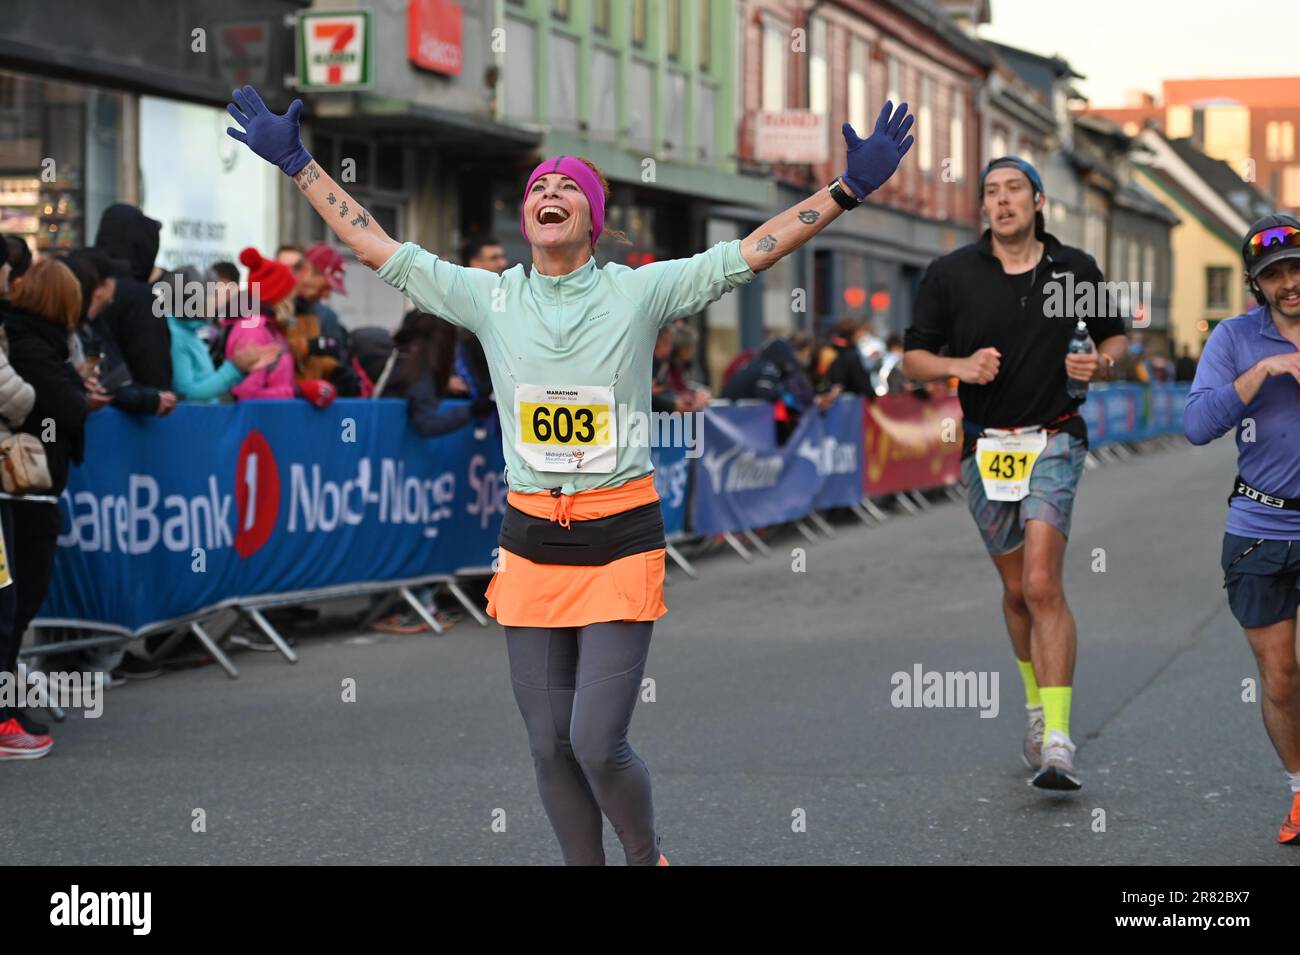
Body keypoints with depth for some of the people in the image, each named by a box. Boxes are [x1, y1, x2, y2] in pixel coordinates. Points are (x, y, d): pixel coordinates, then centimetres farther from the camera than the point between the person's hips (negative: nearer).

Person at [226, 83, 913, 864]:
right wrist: (298, 164, 9)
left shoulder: (641, 291, -2)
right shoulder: (489, 297, 4)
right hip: (531, 543, 3)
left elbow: (754, 251, -5)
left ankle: (648, 858, 20)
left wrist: (850, 188, -11)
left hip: (622, 541, -3)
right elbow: (379, 250, 9)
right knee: (550, 748, 7)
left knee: (598, 746, -9)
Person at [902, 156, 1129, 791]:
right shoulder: (950, 273, 0)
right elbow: (913, 357, 4)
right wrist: (959, 365, -16)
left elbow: (1114, 337, 16)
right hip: (985, 446, 2)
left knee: (1042, 586, -16)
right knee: (1016, 591, 11)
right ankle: (1036, 704, 35)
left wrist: (1100, 365, -6)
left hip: (1053, 441, -2)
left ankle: (1058, 740, -20)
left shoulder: (1076, 269, 3)